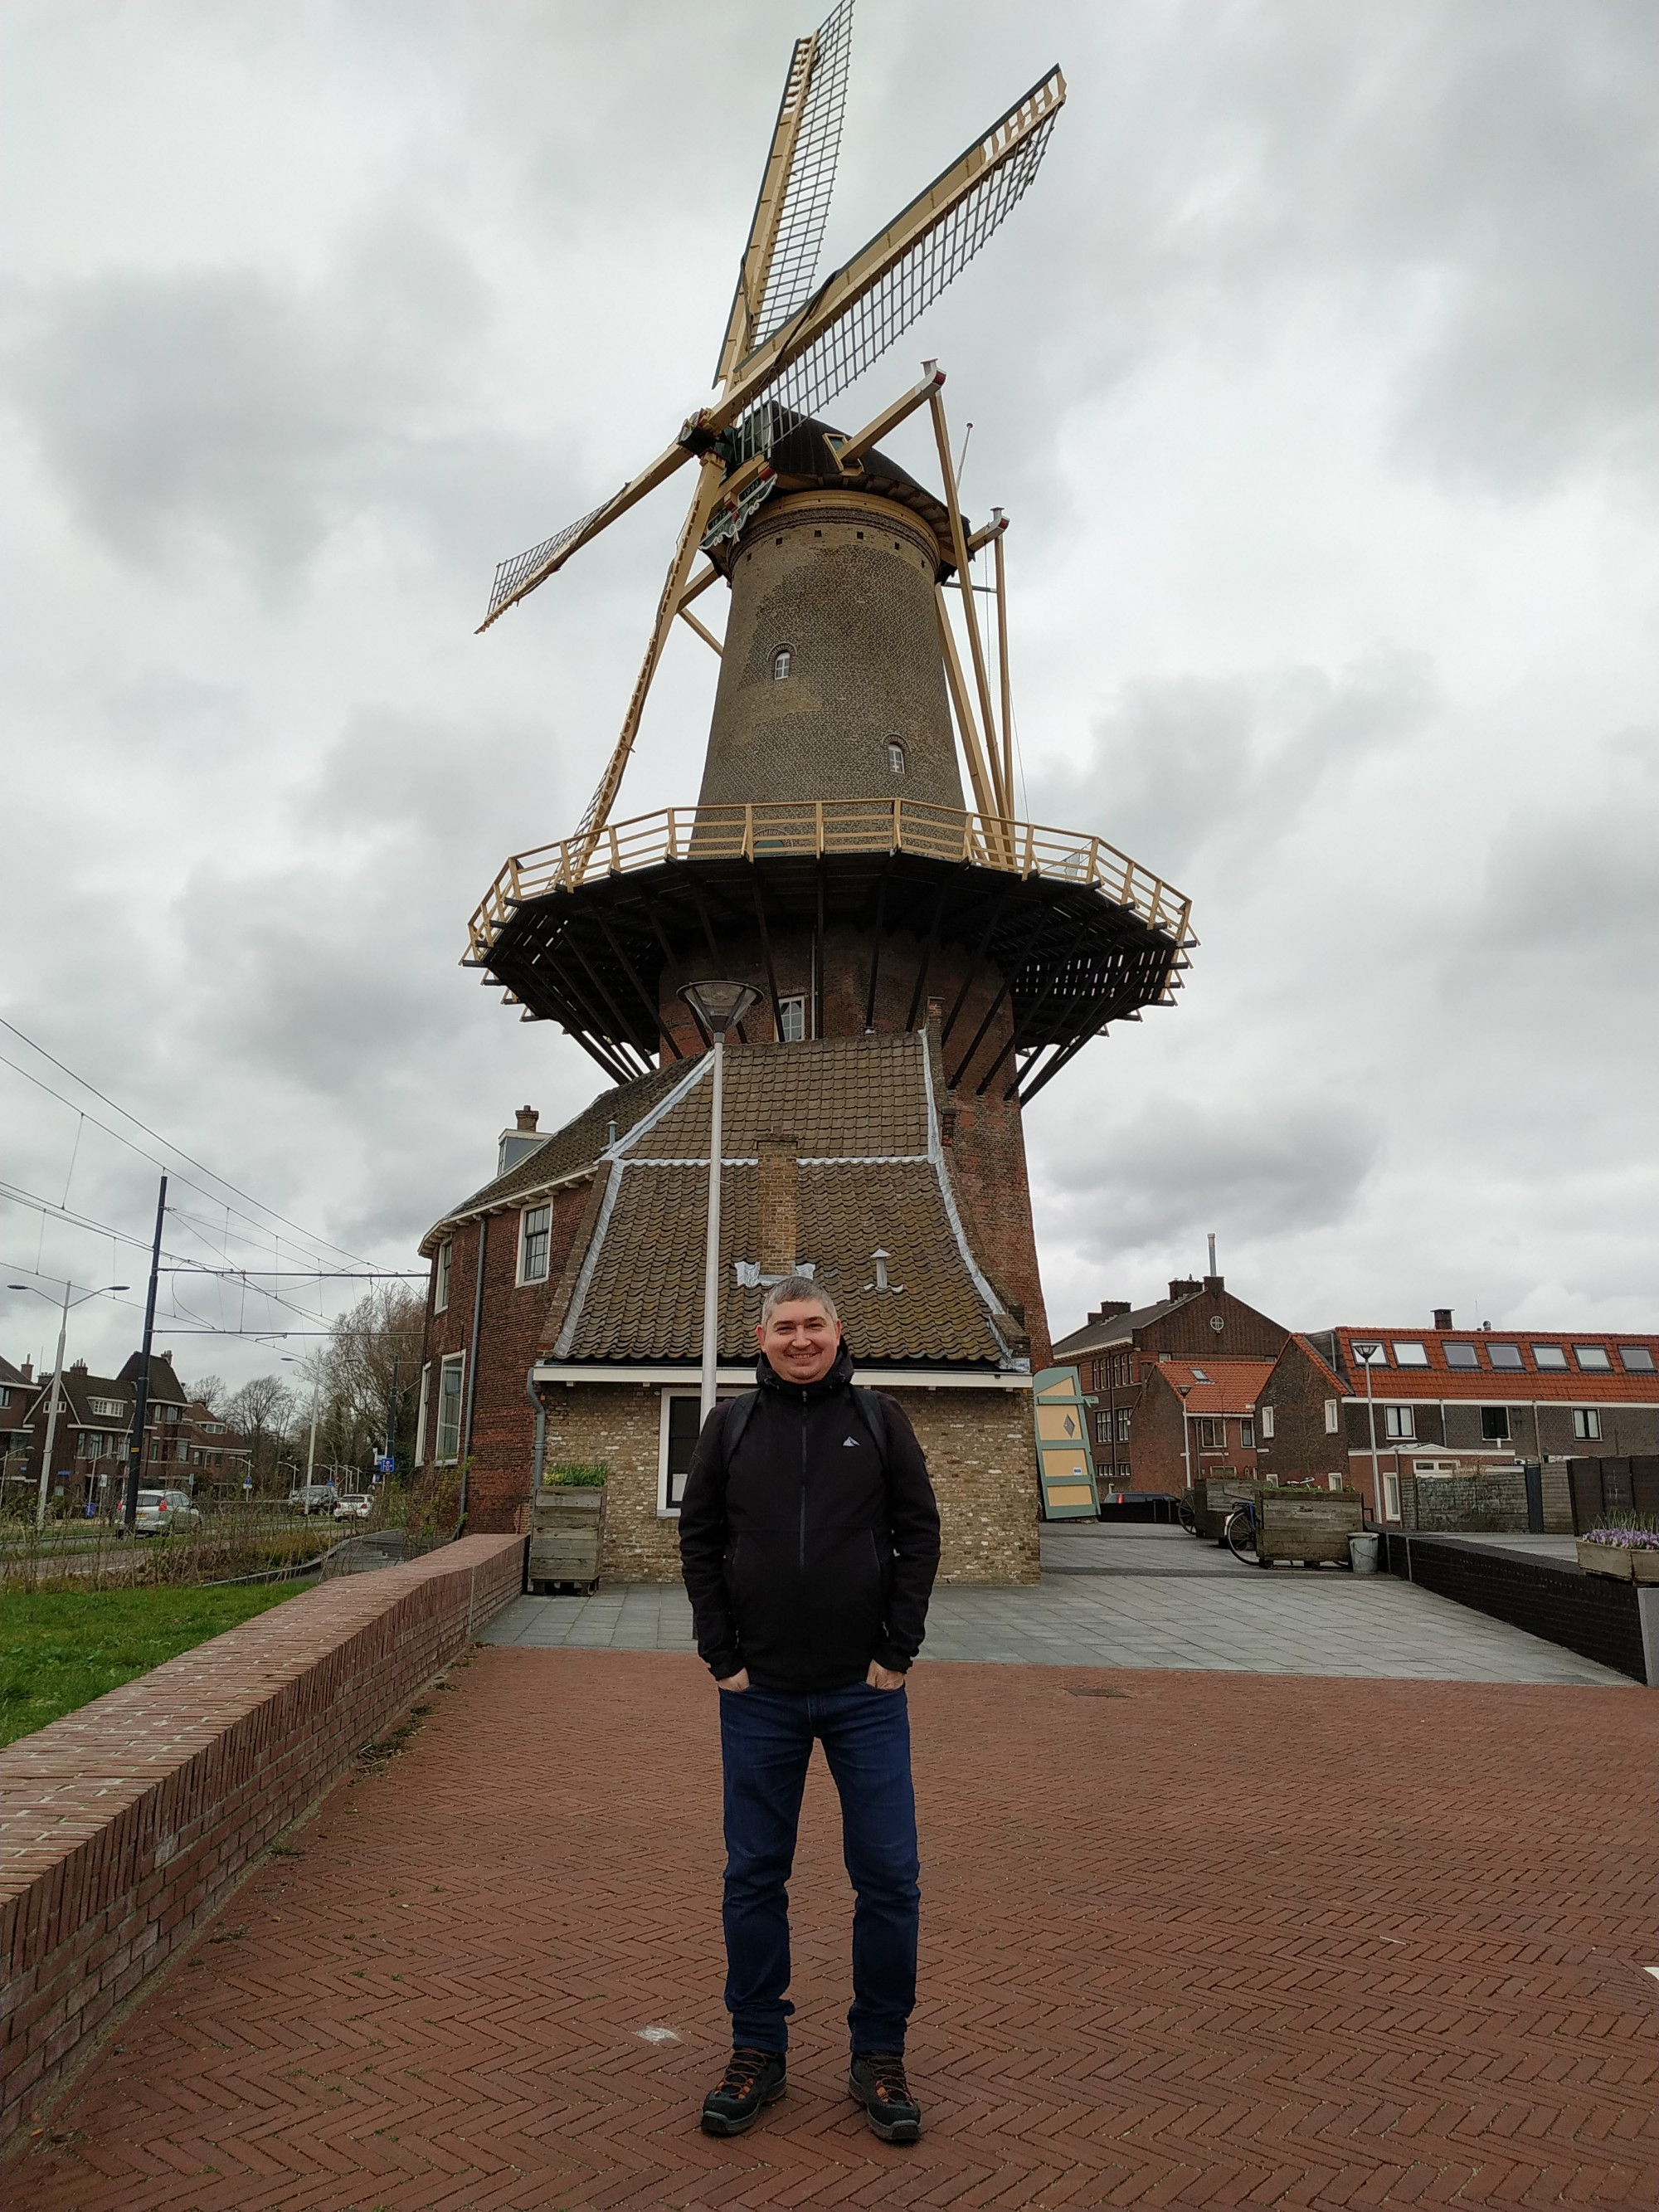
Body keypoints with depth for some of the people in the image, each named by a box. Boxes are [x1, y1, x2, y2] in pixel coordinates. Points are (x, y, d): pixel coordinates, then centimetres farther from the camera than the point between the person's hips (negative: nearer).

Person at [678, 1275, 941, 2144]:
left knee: (888, 1876, 4)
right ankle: (757, 2049, 28)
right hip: (759, 1695, 1)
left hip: (865, 1692, 0)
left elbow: (919, 1534, 1)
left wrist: (897, 1652, -5)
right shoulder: (730, 1426, 3)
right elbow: (699, 1541, 4)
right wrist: (722, 1657, -2)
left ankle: (879, 2055, 23)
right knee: (754, 1876, 11)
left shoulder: (880, 1420, 2)